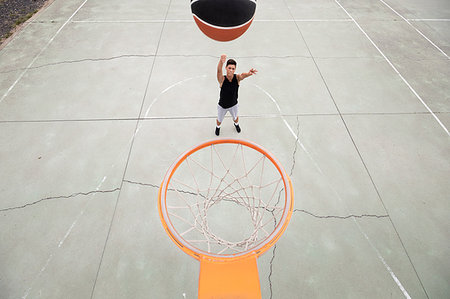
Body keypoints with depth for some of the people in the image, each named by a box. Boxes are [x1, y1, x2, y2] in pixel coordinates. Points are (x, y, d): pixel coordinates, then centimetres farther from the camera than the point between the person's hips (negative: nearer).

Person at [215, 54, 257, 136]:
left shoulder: (237, 78, -23)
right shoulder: (222, 79, -28)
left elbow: (243, 75, -46)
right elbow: (219, 71, -49)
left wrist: (248, 73, -72)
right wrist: (221, 62, -73)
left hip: (233, 104, 2)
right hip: (222, 106, -2)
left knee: (235, 118, 30)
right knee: (219, 120, 24)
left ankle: (236, 124, 66)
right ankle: (218, 127, 59)